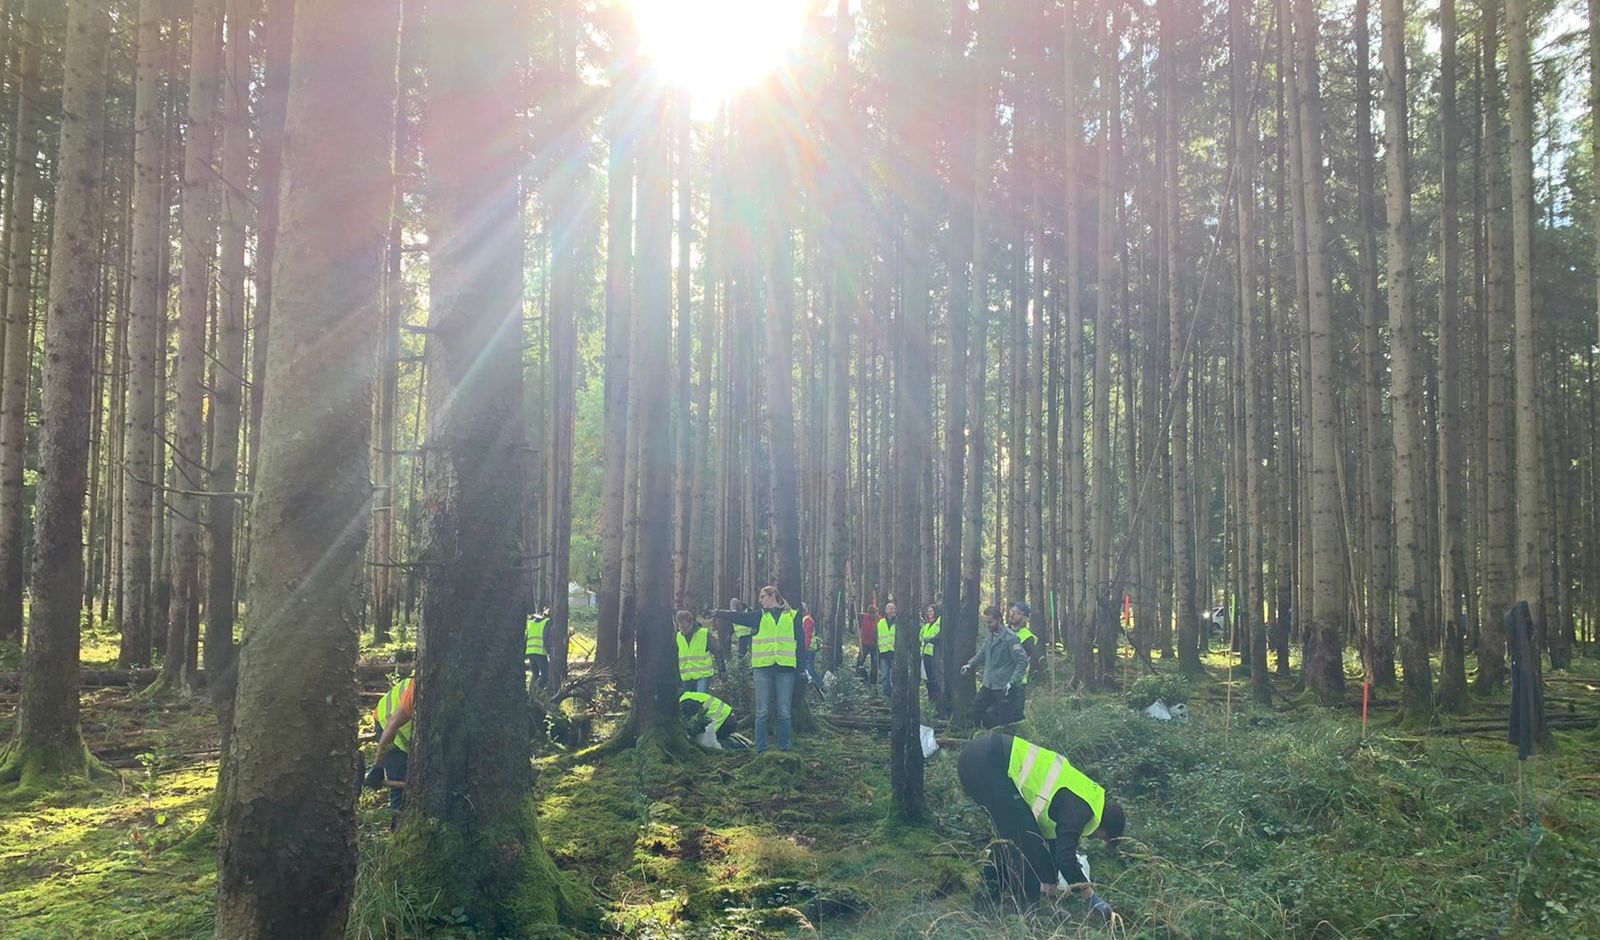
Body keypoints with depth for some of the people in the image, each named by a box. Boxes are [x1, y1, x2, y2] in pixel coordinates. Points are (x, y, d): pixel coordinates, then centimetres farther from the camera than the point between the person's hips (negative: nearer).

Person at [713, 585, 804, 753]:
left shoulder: (793, 616, 8)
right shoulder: (758, 616, 12)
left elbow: (801, 641, 7)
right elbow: (738, 616, 1)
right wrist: (718, 613, -11)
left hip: (785, 668, -1)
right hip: (763, 668, 1)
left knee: (784, 713, 2)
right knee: (762, 712, 1)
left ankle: (784, 749, 11)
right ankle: (761, 750, 7)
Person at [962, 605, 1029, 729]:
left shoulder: (1010, 638, -17)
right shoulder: (990, 635, 7)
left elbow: (1022, 661, -17)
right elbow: (982, 652, 22)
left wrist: (1012, 681, -22)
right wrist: (970, 664, 9)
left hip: (1003, 686, -8)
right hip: (988, 684, 8)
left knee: (1002, 719, 0)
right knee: (976, 707, 12)